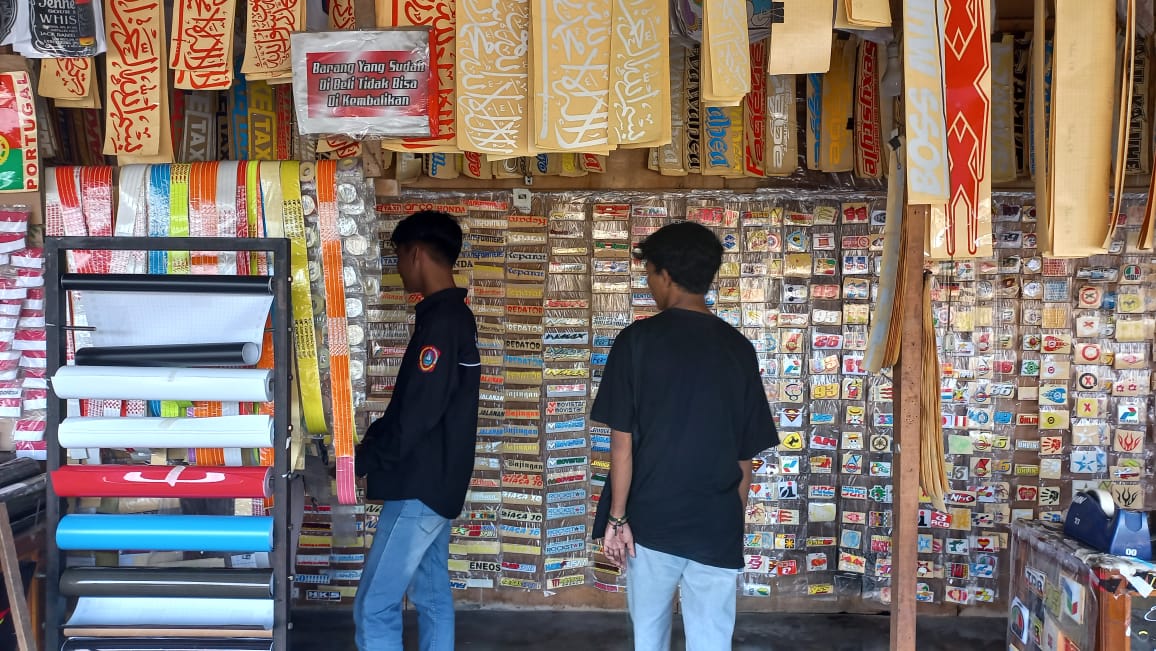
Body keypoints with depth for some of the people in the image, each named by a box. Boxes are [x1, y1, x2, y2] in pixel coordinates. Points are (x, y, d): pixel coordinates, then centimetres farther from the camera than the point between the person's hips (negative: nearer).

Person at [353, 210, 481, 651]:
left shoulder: (440, 321, -19)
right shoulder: (454, 315, 12)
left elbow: (417, 414, -22)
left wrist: (362, 461, -11)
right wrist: (371, 440, 12)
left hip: (420, 486, -10)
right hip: (437, 482, 10)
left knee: (374, 607, -6)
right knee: (432, 595, 15)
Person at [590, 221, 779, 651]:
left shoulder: (638, 340, -7)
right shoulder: (738, 348, 2)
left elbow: (623, 440, -9)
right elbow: (745, 455, 6)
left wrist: (617, 517, -2)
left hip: (650, 520, -1)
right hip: (717, 527, 2)